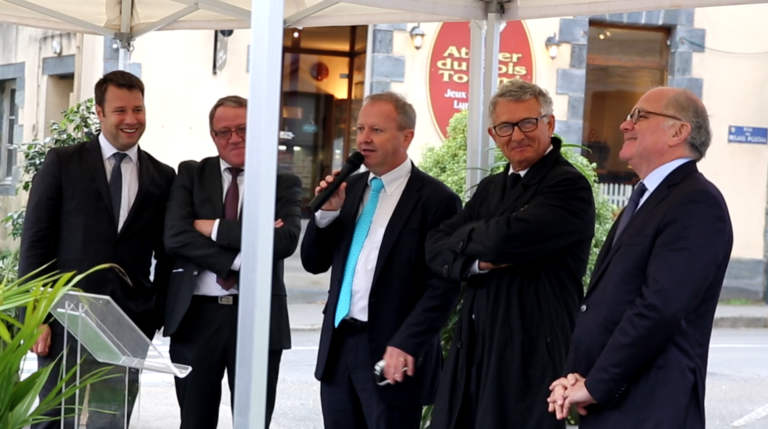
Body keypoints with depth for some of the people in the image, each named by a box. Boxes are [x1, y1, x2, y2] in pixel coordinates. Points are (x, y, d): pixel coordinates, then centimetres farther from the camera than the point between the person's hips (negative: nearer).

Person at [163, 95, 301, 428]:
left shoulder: (284, 184, 5)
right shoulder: (191, 174, 7)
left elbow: (286, 239, -13)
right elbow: (176, 237, -7)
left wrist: (215, 228, -13)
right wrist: (241, 259, -17)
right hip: (196, 315, 1)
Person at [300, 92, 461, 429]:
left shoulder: (436, 199, -8)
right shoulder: (350, 189, 12)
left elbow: (444, 285, -12)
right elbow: (314, 263, 13)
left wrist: (405, 344, -20)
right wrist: (327, 212, -4)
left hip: (391, 351, -6)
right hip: (338, 345, 6)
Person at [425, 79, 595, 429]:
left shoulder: (570, 187, -10)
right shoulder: (490, 188, 16)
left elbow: (507, 239, -23)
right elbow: (436, 249, 8)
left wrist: (463, 237, -2)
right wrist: (477, 262, -13)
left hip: (531, 357, -7)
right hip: (472, 352, 7)